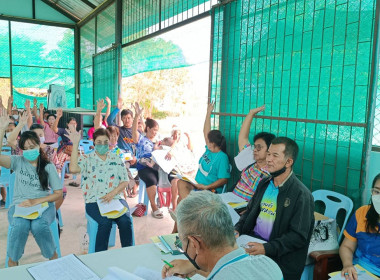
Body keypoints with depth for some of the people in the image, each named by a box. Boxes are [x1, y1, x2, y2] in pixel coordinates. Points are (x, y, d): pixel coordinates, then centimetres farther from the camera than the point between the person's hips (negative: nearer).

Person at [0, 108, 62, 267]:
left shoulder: (48, 167, 4)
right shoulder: (18, 162, 7)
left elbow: (58, 194, 1)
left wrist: (35, 201, -13)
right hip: (19, 205, 1)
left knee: (38, 226, -32)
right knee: (20, 226, -33)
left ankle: (54, 259, -8)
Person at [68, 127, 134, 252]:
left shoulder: (116, 159, 13)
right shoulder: (87, 159, 5)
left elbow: (125, 181, 9)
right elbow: (73, 169, -17)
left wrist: (113, 193, -10)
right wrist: (75, 144, -18)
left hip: (115, 199, 2)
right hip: (94, 201, -2)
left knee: (125, 220, -26)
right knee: (105, 222, -30)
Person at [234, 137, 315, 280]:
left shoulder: (301, 195, -12)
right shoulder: (264, 183, 11)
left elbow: (298, 236, -15)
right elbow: (250, 211, 19)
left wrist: (267, 248, -24)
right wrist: (237, 229, 0)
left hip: (278, 256, -6)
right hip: (252, 239, 6)